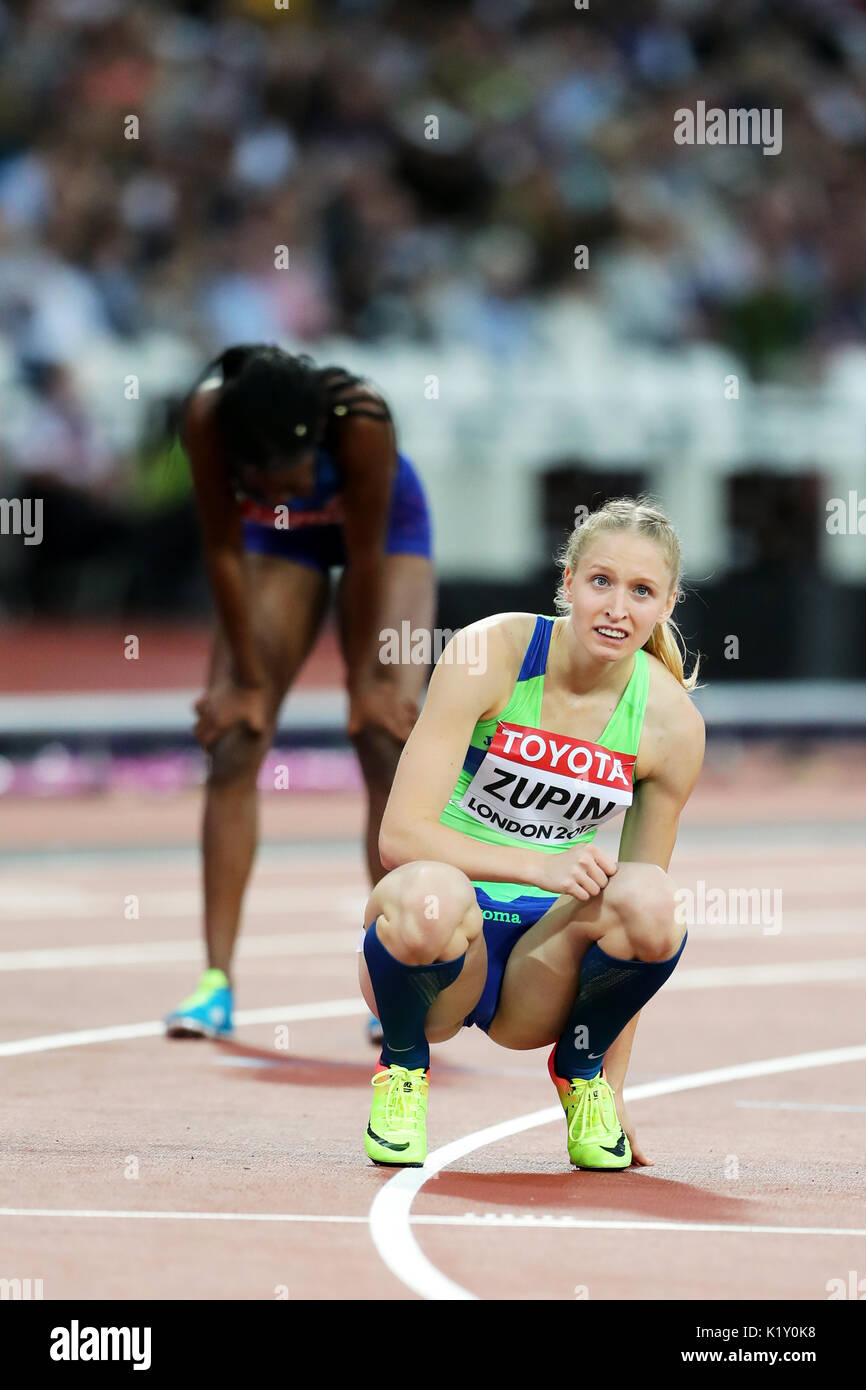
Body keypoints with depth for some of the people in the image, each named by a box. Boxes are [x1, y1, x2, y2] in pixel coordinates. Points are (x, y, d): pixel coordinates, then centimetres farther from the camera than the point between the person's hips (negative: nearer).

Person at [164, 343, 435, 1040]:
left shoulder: (362, 421, -41)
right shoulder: (206, 418, -36)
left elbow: (364, 559, -28)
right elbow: (223, 551, -23)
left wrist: (365, 679, -19)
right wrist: (247, 681, -18)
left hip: (383, 526, -2)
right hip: (279, 538, 2)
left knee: (388, 742, -12)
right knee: (233, 741, -9)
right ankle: (217, 979, -8)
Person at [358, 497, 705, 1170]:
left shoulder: (672, 723, -5)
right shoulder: (488, 654, -13)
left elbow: (644, 924, 2)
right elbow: (401, 836, -18)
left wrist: (614, 1083, 1)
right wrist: (539, 866, -31)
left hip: (543, 964, 2)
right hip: (443, 937, -2)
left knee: (647, 899, -31)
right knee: (427, 894, -39)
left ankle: (582, 1069, 1)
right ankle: (403, 1065, -5)